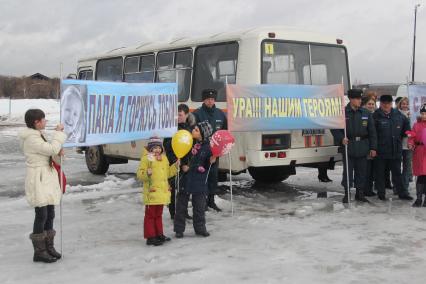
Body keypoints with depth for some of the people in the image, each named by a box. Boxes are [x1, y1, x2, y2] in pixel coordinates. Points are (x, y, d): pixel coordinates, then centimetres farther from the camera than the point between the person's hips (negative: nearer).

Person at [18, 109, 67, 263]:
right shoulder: (31, 139, -17)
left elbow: (47, 153, 19)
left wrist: (57, 152, -1)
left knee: (50, 214, 13)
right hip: (38, 179, -10)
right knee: (42, 215, -7)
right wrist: (58, 133, -10)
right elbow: (52, 149, -21)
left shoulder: (37, 135, 14)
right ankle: (39, 252, 1)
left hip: (47, 178, 10)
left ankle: (49, 247, 22)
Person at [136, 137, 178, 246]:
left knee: (158, 214, 17)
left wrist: (175, 166, 8)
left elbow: (167, 173, 22)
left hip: (162, 191, 7)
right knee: (150, 215, -2)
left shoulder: (163, 158, 14)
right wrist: (147, 173, -32)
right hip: (151, 192, -7)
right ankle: (150, 237, 2)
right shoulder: (146, 158, -8)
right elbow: (139, 174, -13)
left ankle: (159, 234, 26)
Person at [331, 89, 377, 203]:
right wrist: (341, 138, -13)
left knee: (361, 172, 9)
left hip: (362, 148, 2)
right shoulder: (343, 113, -3)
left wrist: (373, 148, 2)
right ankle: (347, 194, 14)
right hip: (348, 146, -2)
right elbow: (335, 128, 3)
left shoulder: (366, 113, 4)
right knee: (348, 172, 4)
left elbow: (372, 132, 6)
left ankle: (360, 193, 21)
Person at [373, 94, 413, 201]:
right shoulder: (376, 116, -11)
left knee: (397, 172, 12)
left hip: (396, 150, 4)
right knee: (380, 173, 6)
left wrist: (401, 136, 15)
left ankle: (402, 192, 19)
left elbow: (406, 125, 21)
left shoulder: (398, 115, 3)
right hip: (380, 151, -3)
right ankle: (381, 193, 17)